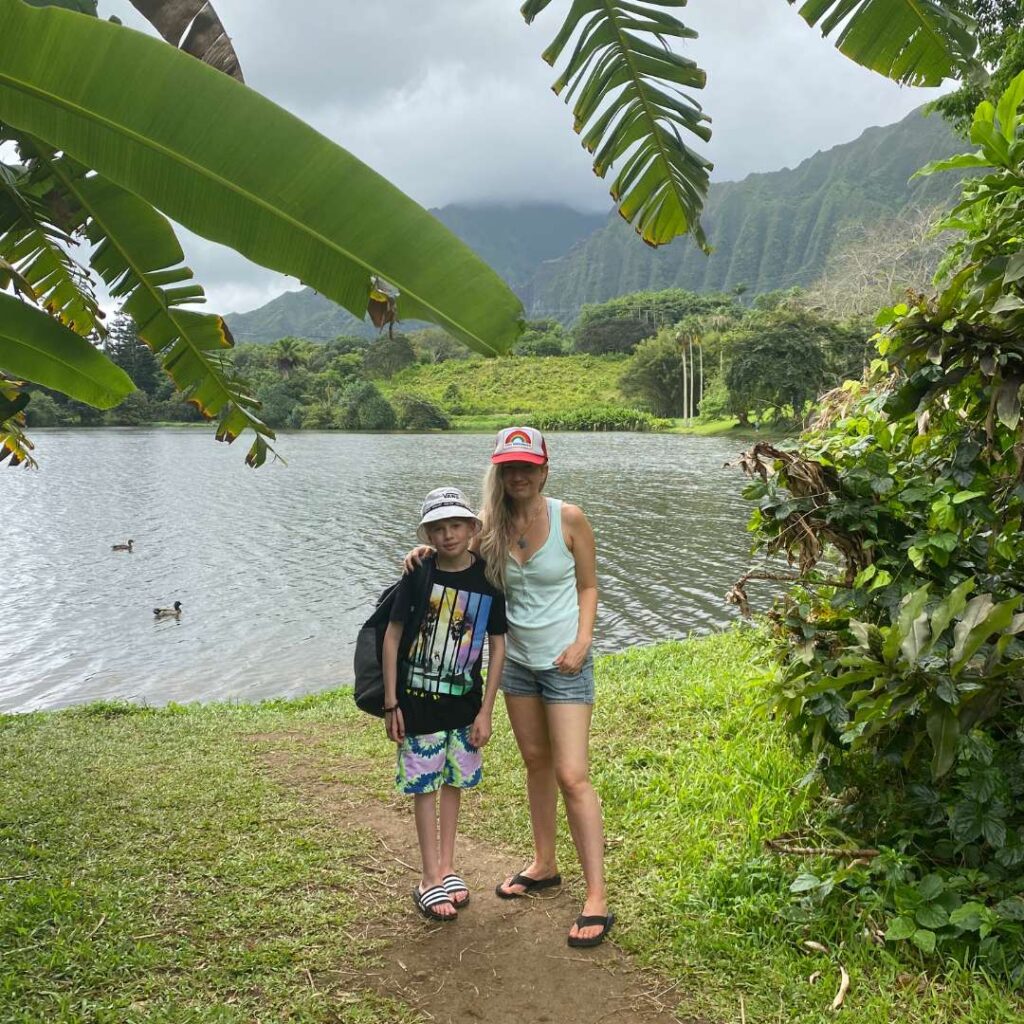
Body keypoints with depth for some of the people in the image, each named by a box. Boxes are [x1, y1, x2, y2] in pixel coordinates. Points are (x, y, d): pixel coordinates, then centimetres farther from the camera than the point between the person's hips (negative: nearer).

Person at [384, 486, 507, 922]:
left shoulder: (488, 579, -7)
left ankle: (447, 867, 30)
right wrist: (391, 703, -8)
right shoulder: (418, 574, -12)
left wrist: (485, 711, -2)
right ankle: (431, 879, 16)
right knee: (425, 785, 5)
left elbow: (497, 645, -1)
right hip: (417, 700, -2)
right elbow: (392, 636, -7)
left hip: (464, 700, 2)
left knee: (454, 782, 14)